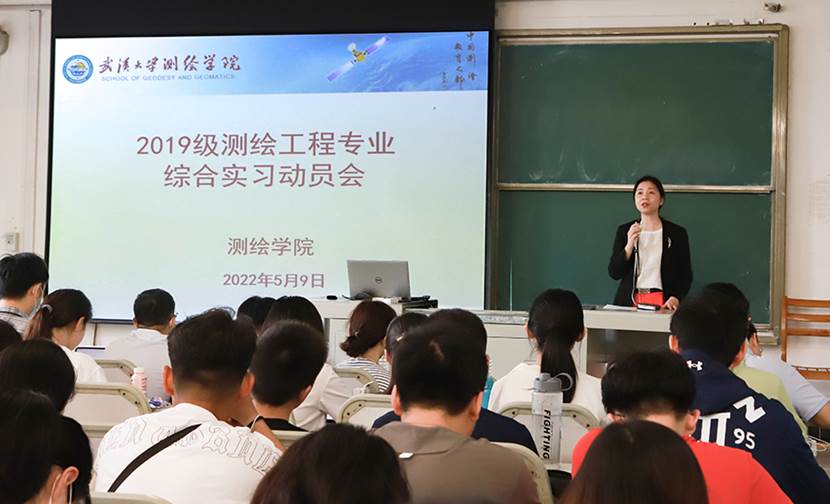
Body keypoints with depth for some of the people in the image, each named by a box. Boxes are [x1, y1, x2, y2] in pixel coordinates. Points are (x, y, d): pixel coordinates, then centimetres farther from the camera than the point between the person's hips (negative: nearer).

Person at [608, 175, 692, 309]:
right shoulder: (624, 231, 9)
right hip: (628, 301, 1)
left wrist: (675, 298, -14)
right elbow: (614, 273, 4)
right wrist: (629, 245, -9)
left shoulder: (677, 233, 4)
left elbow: (685, 275, 3)